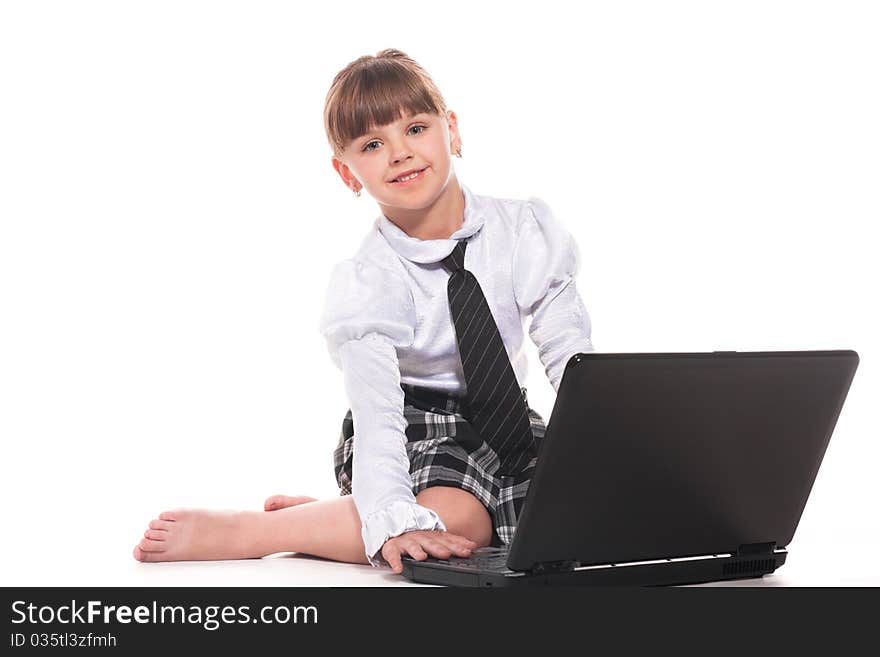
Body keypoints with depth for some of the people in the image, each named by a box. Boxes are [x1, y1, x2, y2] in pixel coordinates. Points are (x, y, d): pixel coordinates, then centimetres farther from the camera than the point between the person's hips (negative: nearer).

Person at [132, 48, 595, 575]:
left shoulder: (525, 230, -8)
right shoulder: (367, 284, -17)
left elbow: (572, 359, -6)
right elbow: (377, 413, -28)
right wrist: (395, 523, -43)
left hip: (504, 424, 6)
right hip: (415, 427, -6)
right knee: (453, 520, -34)